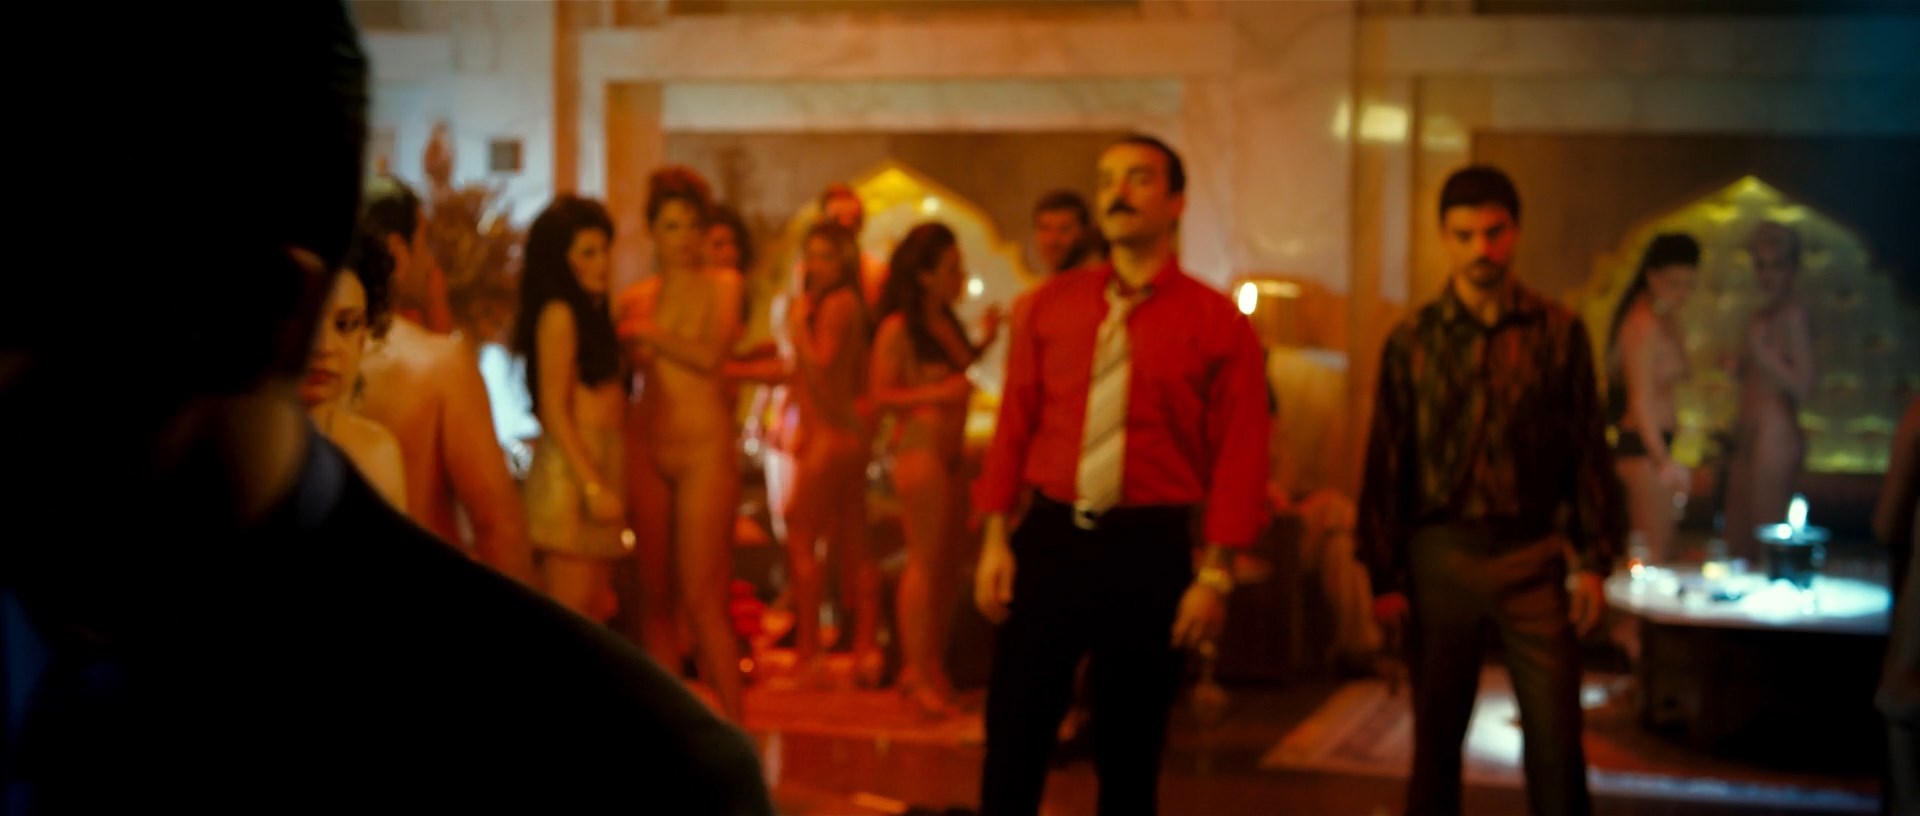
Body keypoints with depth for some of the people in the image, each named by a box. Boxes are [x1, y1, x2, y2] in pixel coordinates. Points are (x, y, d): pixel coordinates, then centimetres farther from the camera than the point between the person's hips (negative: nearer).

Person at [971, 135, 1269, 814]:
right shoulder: (1049, 306, 6)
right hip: (1048, 538, 2)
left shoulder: (1218, 323, -2)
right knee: (1012, 739, 2)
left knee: (1130, 750, 9)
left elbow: (1239, 456, -4)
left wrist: (1215, 575, -9)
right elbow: (1014, 425, 5)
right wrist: (995, 539, -1)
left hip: (1150, 547, -2)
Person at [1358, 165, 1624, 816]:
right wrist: (1384, 578, 1)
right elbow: (1385, 464, 4)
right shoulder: (1412, 341, 3)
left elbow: (1589, 450, 5)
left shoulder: (1559, 333, 3)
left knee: (1557, 743, -2)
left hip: (1532, 554, 0)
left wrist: (1594, 561, -1)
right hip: (1439, 555, 1)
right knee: (1436, 739, 9)